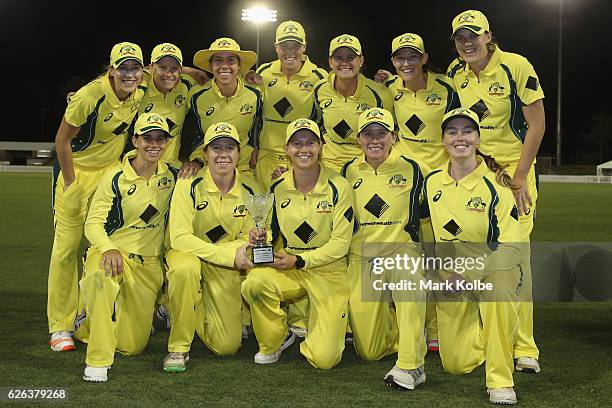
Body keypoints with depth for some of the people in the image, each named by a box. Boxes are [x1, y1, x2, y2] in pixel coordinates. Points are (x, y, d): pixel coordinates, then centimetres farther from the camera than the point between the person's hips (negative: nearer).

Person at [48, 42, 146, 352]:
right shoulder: (90, 96, -24)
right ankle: (60, 326, 2)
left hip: (110, 170, 6)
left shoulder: (140, 96, -7)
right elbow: (62, 140, -17)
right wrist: (70, 186, -15)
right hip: (76, 169, -6)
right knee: (66, 247, -5)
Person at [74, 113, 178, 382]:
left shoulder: (172, 176, 4)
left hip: (148, 265, 4)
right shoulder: (116, 177, -8)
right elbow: (93, 222, -12)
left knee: (132, 346, 3)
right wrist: (108, 249, -31)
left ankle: (87, 327, 36)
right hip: (113, 251, -4)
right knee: (102, 275, -44)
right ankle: (97, 362, -33)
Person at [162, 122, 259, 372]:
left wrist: (249, 243, -27)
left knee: (227, 347, -4)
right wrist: (231, 254, -30)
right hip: (189, 255, -3)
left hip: (226, 269, 3)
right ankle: (178, 347, -22)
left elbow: (248, 238, 0)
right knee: (185, 267, -41)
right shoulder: (189, 185, -18)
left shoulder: (249, 189, -8)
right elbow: (179, 238, -24)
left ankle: (199, 312, 30)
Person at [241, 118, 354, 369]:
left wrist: (298, 260, -17)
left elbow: (340, 243, -10)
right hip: (287, 268, 3)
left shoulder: (338, 187, -9)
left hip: (328, 272, -3)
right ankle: (271, 345, -3)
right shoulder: (279, 188, 1)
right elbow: (273, 233, 12)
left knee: (324, 359, -14)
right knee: (254, 283, -33)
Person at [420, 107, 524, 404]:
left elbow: (511, 246, -15)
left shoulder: (496, 185, -12)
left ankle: (501, 380, -25)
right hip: (451, 280, 4)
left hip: (493, 271, -3)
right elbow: (427, 233, 16)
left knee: (499, 284, -40)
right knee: (457, 365, -2)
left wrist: (467, 275, -22)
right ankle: (481, 330, 34)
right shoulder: (432, 183, 1)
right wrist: (434, 272, 6)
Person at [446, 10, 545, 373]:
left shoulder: (516, 67, -10)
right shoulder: (456, 73, 4)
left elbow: (536, 124, -9)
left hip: (515, 167, -4)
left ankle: (524, 347, -4)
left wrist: (519, 178, -11)